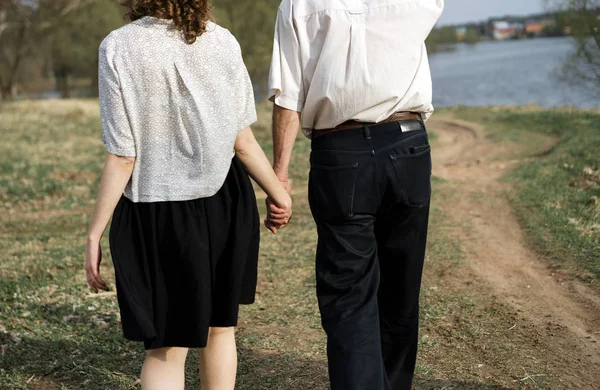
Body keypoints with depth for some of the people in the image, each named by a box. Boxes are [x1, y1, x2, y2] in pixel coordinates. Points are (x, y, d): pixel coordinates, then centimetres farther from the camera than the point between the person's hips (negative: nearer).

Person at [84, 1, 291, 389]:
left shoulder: (120, 48, -13)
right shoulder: (222, 42, -7)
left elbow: (122, 158, -14)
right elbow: (243, 141, -3)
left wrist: (95, 232, -5)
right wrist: (278, 192, 12)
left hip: (156, 209, -2)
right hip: (223, 201, 2)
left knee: (164, 349, 10)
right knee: (219, 326, 23)